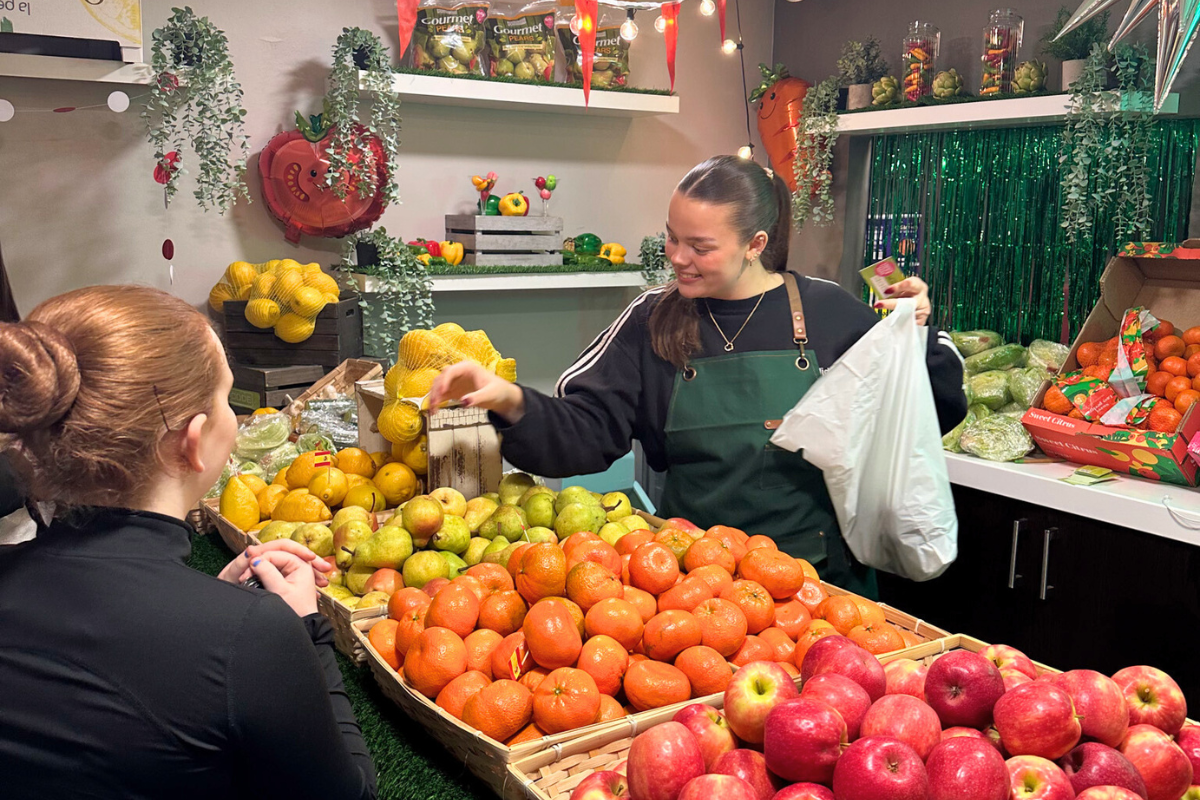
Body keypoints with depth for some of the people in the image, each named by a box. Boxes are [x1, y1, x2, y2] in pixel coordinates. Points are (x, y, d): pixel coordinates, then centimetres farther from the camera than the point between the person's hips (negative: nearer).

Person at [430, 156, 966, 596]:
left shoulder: (828, 313, -1)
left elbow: (937, 413, 8)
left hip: (822, 577, 0)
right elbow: (584, 432, -6)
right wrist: (512, 403, -24)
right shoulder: (652, 322, 2)